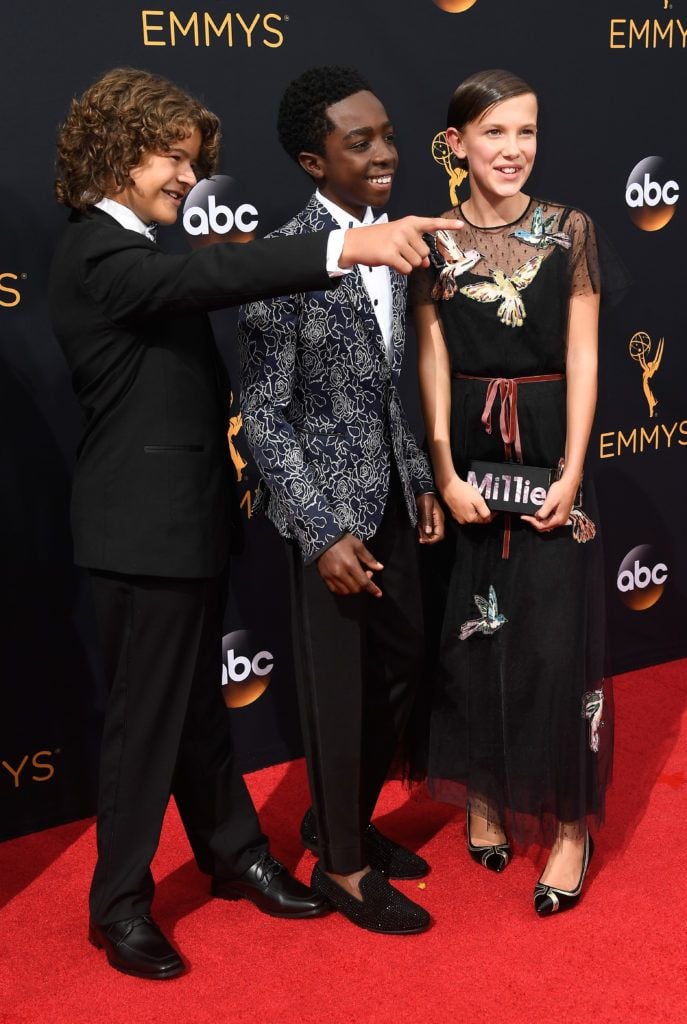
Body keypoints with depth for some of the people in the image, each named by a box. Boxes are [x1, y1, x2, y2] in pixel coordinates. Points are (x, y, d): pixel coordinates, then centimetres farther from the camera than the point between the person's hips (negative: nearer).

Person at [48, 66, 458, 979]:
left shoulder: (133, 250, 15)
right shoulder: (96, 253, -18)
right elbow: (209, 275, -37)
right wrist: (347, 246, -47)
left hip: (188, 518, 10)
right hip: (146, 527, -9)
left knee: (198, 705, 20)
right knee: (146, 718, 2)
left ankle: (235, 854, 34)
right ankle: (120, 904, 18)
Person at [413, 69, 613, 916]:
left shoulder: (569, 229, 0)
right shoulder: (432, 240, 1)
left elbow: (582, 357, -2)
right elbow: (433, 365, 0)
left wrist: (572, 470, -9)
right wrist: (445, 472, -7)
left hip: (548, 445, -1)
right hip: (469, 449, 1)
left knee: (556, 638, 0)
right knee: (472, 632, 10)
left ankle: (568, 823, 13)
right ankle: (484, 796, 28)